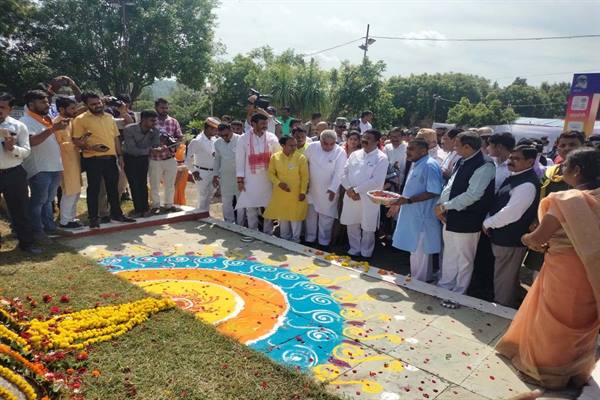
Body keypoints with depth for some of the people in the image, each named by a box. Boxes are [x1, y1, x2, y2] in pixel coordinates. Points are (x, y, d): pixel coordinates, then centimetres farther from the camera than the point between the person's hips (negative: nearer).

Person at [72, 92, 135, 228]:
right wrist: (90, 147, -23)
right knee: (93, 189, 2)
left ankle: (117, 213, 23)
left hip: (111, 158, 5)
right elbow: (77, 141, -6)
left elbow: (116, 137, 17)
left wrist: (120, 155, 13)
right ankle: (93, 218, 11)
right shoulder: (81, 119, -3)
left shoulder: (109, 117, 13)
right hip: (93, 159, -5)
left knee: (113, 187, 12)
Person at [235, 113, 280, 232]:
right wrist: (240, 179, -4)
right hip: (251, 179, -1)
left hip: (268, 178, 1)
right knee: (251, 207, 7)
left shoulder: (272, 138, -1)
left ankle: (268, 233, 21)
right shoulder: (244, 139, -4)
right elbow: (240, 160, -2)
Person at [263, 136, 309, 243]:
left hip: (296, 193, -2)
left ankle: (295, 240, 26)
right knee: (282, 216, 16)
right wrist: (278, 183, -15)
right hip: (280, 193, 2)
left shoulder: (301, 158, -11)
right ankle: (284, 238, 34)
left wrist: (303, 191, -8)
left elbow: (305, 176, -6)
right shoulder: (275, 157, -6)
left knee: (296, 217, 8)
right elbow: (271, 173, 1)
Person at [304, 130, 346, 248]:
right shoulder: (312, 147, -7)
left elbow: (339, 173, -18)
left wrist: (333, 189, -26)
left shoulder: (340, 152, -15)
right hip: (311, 188, 3)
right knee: (310, 215, 15)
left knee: (326, 218, 5)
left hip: (328, 191, -3)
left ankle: (324, 242, 21)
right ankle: (309, 239, 32)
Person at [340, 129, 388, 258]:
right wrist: (349, 189, -9)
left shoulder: (381, 158, -7)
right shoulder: (355, 154, 9)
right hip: (350, 197, 4)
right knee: (351, 226, 13)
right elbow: (344, 172, 7)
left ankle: (365, 255, 26)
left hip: (368, 199, -4)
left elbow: (376, 181, -16)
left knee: (367, 229, 7)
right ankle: (354, 250, 32)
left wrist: (356, 190, -15)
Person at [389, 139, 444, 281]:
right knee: (415, 251, 18)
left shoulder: (430, 166, -18)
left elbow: (433, 192, -23)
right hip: (412, 216, 9)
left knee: (419, 252, 3)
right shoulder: (416, 164, 12)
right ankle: (416, 280, 31)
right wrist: (399, 203, 16)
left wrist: (408, 200, -24)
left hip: (422, 217, -9)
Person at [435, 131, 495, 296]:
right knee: (448, 257, 21)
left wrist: (446, 206, -18)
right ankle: (444, 287, 38)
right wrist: (440, 205, -2)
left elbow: (472, 195, -24)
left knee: (464, 260, 9)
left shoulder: (484, 166, -18)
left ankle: (458, 295, 25)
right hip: (450, 218, 8)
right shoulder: (462, 162, 8)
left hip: (466, 222, -8)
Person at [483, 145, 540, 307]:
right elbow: (498, 203, 17)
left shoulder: (527, 184, -24)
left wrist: (487, 223, -15)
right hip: (503, 236, 10)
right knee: (507, 278, 24)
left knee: (504, 280, 7)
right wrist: (488, 221, 7)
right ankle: (504, 306, 40)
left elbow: (511, 213, -28)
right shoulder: (514, 177, 8)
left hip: (511, 240, -10)